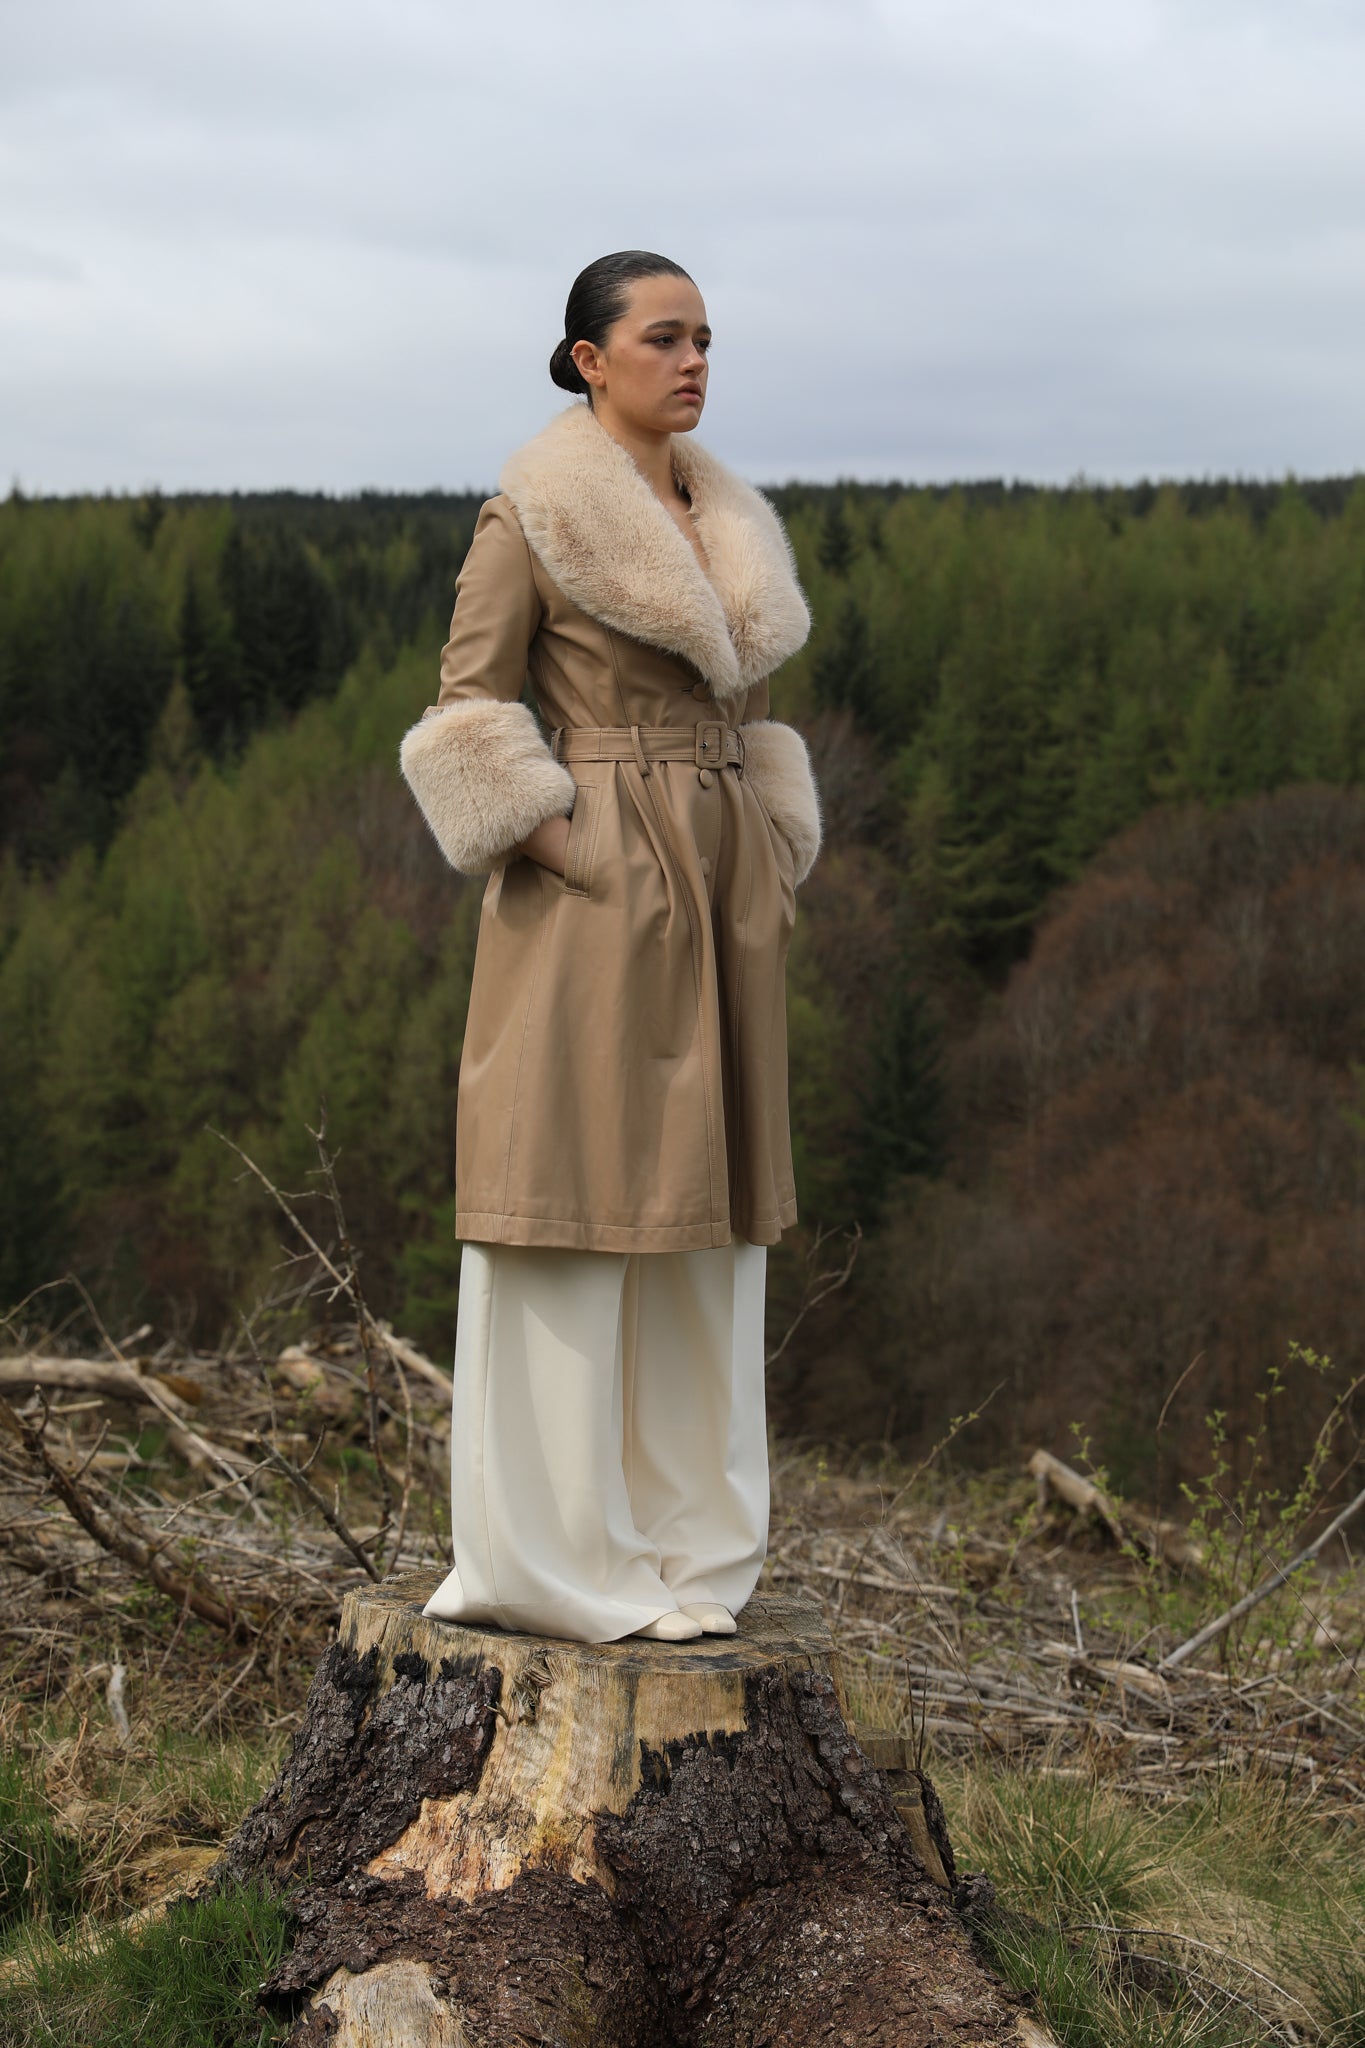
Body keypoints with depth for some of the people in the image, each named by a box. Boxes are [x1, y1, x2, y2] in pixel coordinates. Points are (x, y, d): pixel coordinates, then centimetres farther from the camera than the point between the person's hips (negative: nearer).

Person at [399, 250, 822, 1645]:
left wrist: (773, 861, 11)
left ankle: (681, 1554, 18)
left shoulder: (723, 518, 16)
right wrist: (566, 855, -15)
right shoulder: (536, 510, -5)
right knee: (574, 1211, -5)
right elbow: (469, 710, -8)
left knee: (702, 1223, 10)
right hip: (596, 899, -8)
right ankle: (547, 1564, 2)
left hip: (721, 900, 8)